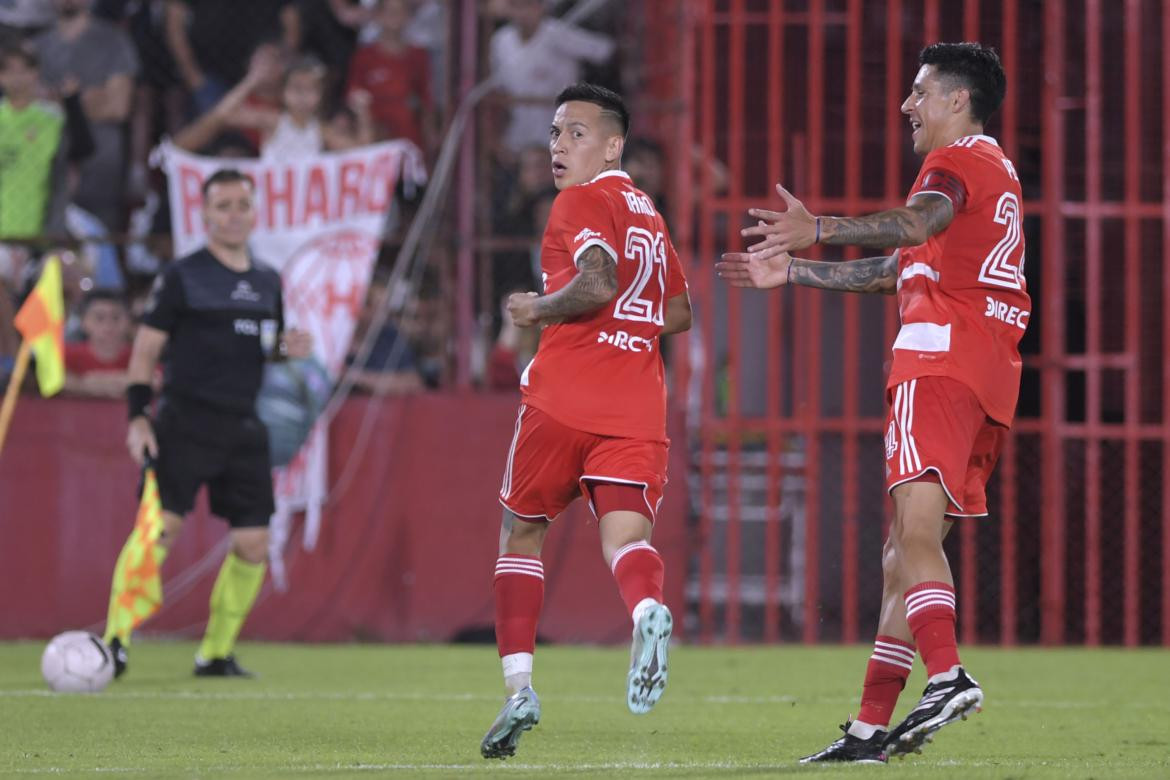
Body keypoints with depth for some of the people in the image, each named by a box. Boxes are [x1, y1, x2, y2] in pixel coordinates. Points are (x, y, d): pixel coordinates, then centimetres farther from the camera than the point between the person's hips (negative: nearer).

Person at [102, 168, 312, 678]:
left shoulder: (267, 282, 15)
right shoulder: (182, 277, -1)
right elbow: (146, 346, -1)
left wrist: (287, 348, 3)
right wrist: (138, 416, -10)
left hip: (243, 427, 6)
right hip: (186, 422, -6)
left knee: (253, 544, 0)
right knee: (160, 526, -17)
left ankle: (216, 654, 11)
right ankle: (114, 640, -13)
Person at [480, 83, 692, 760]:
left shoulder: (583, 200, -3)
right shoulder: (649, 213, 21)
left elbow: (597, 284, -18)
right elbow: (678, 313, 30)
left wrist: (538, 309, -3)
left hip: (564, 398, -5)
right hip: (638, 410, 5)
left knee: (522, 532, 12)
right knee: (625, 533, -9)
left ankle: (519, 684, 6)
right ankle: (649, 608, -44)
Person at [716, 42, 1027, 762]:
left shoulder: (959, 159, 0)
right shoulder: (998, 172, 30)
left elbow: (919, 222, -24)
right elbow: (898, 270, 36)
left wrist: (819, 229, -37)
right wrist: (793, 271, 37)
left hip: (941, 357, -10)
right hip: (991, 378, 10)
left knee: (916, 525, -22)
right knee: (905, 550, 9)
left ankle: (948, 676, -38)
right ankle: (873, 726, 9)